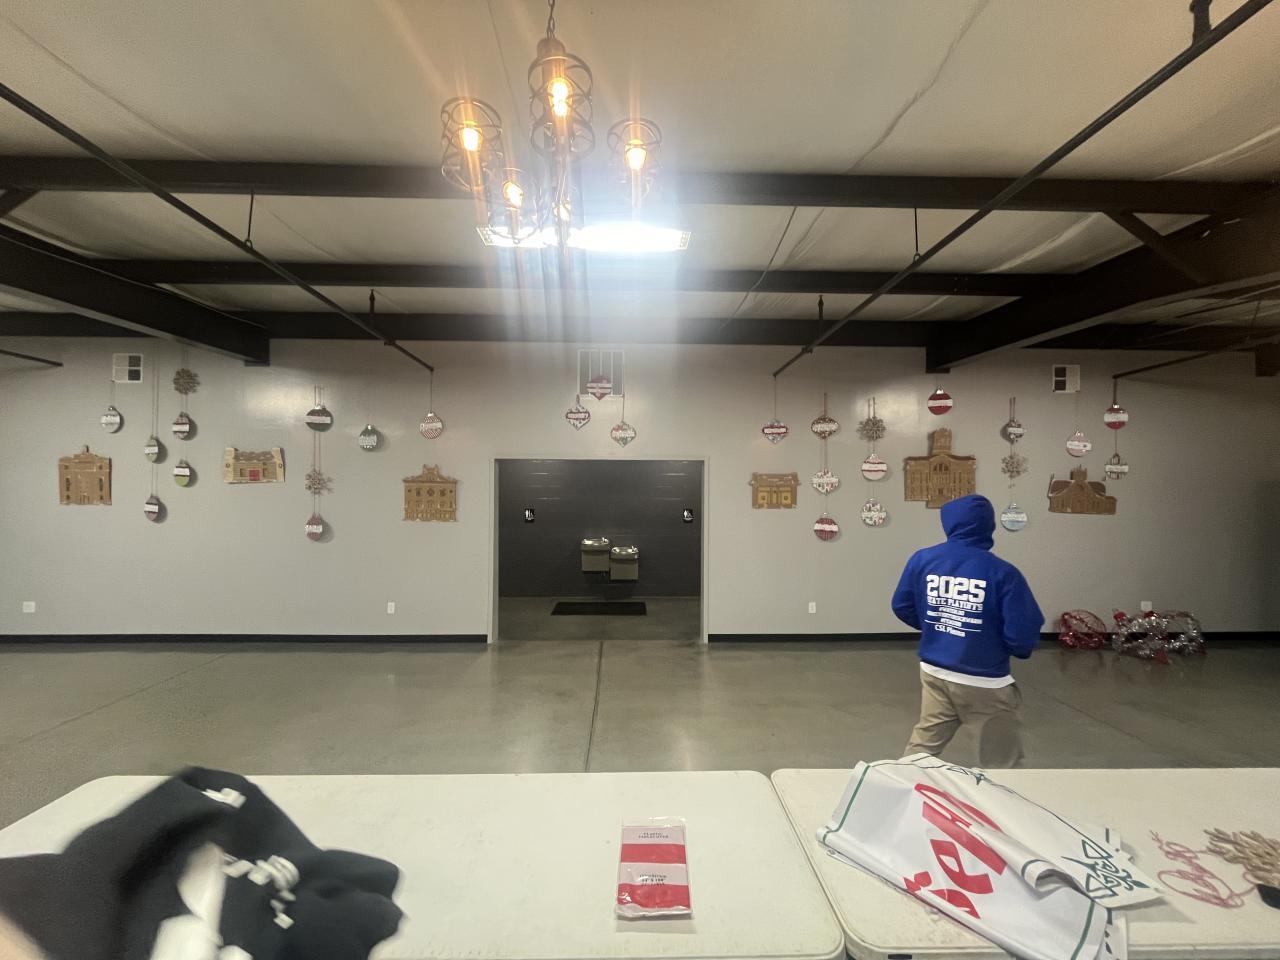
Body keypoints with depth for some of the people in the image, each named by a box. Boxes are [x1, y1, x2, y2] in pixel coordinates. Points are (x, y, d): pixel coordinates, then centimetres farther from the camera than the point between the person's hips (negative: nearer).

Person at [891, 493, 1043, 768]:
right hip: (986, 684, -3)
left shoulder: (922, 560, -6)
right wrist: (1020, 650, 8)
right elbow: (1023, 634, -16)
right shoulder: (1003, 573, -17)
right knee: (1002, 763, 18)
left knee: (924, 743, 21)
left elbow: (901, 607, 4)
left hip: (933, 674, 4)